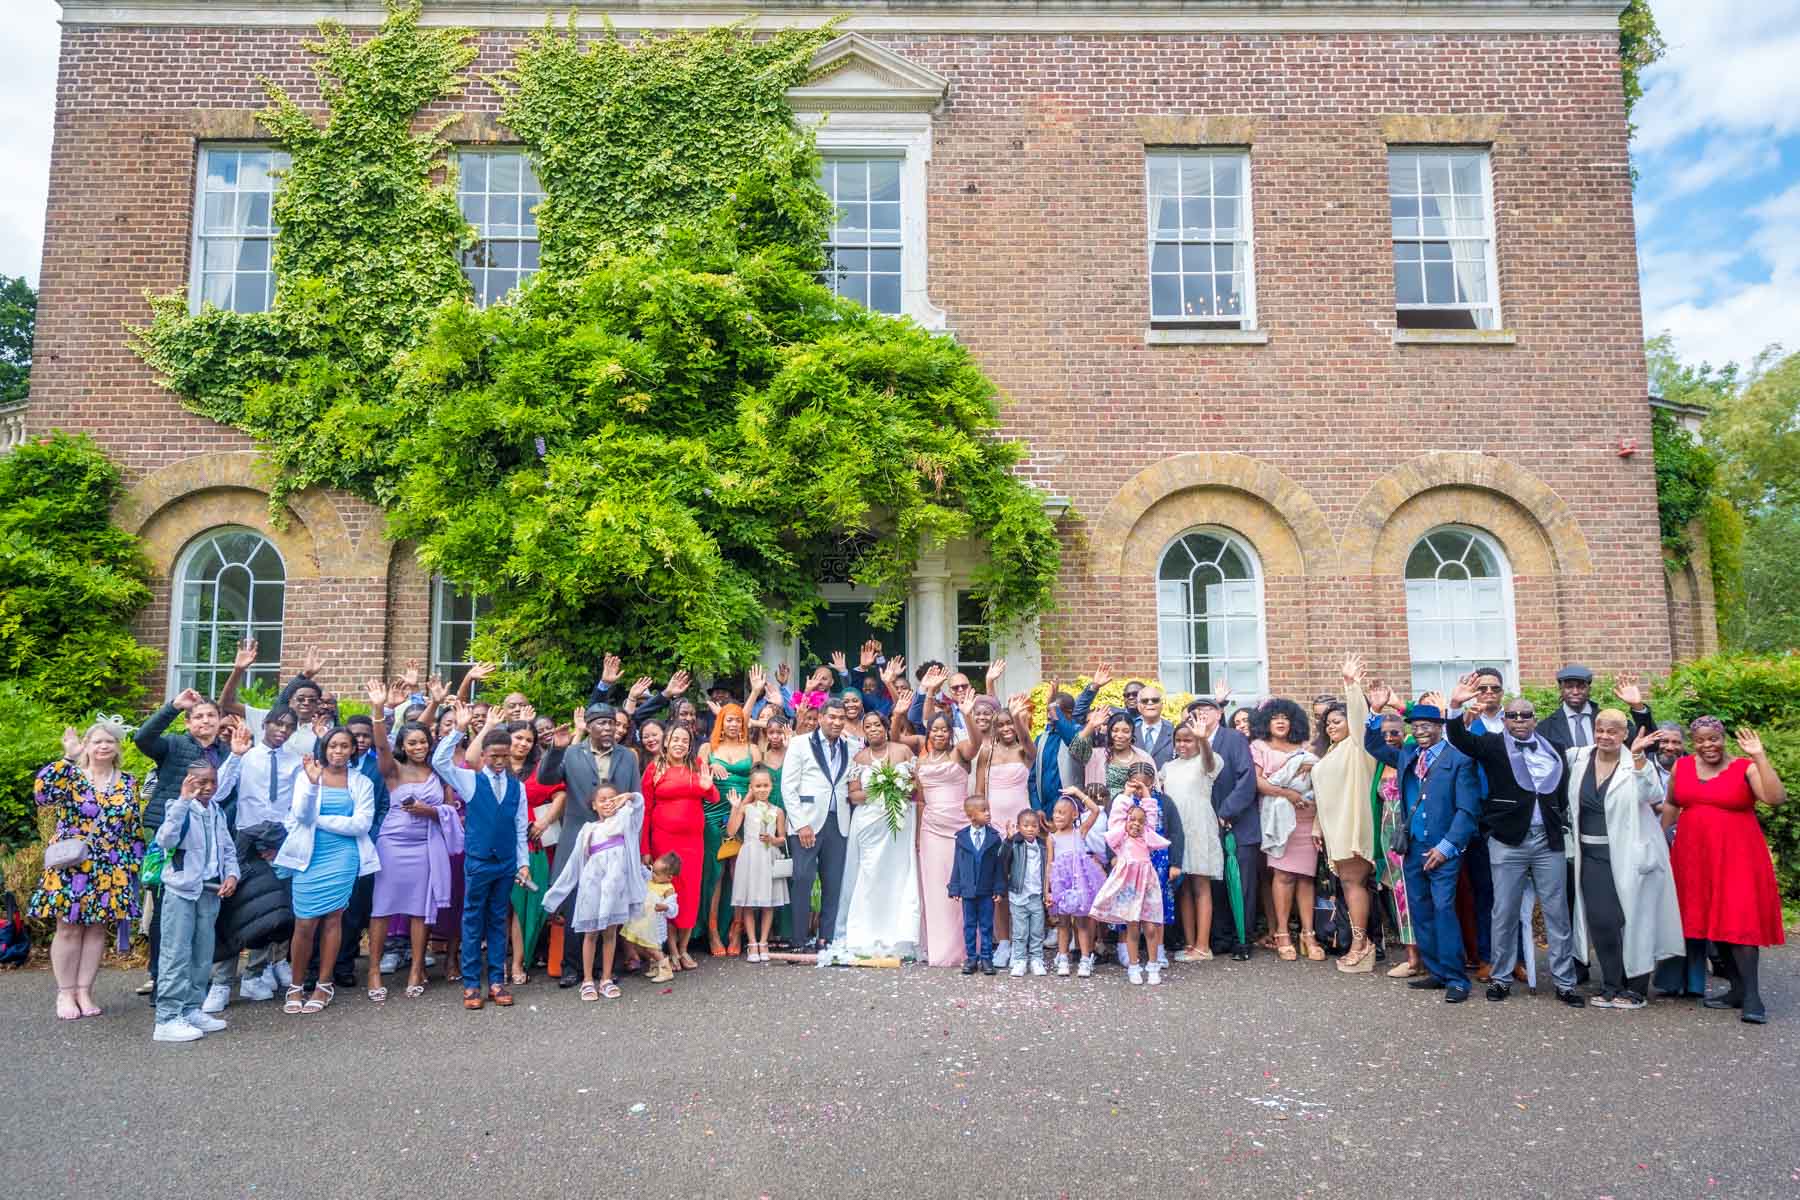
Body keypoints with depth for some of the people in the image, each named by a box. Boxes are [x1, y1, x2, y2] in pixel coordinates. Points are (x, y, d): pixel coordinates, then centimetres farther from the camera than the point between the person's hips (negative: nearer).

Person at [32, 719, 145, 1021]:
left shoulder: (128, 782, 7)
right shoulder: (71, 775, -2)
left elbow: (135, 828, 10)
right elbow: (42, 793, -25)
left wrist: (135, 865, 7)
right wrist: (68, 757, -22)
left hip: (111, 871, 3)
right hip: (70, 867, -3)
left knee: (97, 929, 7)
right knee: (69, 928, 3)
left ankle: (84, 992, 15)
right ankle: (65, 993, 14)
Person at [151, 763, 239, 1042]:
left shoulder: (218, 812, 11)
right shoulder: (178, 808, -11)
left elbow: (228, 849, 16)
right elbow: (165, 840, -30)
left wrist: (231, 874, -2)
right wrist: (184, 799, -32)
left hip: (211, 891, 7)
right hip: (181, 890, -7)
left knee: (203, 955, 12)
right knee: (177, 954, -6)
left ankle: (191, 1009, 23)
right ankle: (167, 1019, -1)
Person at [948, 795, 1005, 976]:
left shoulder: (994, 837, -4)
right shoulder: (961, 837, -3)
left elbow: (998, 865, -2)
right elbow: (957, 864, 1)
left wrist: (998, 888, -5)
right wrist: (955, 888, -1)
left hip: (987, 891, -1)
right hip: (968, 890, 1)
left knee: (986, 926, 8)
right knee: (969, 925, 10)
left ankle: (986, 958, 18)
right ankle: (971, 958, 21)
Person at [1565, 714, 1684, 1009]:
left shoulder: (1635, 764, -8)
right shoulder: (1580, 758, 3)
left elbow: (1652, 794, -25)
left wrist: (1638, 755, -31)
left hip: (1628, 856, -3)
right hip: (1593, 856, 4)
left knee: (1632, 920, 4)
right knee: (1600, 922, 4)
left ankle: (1635, 989, 16)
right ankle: (1612, 987, 17)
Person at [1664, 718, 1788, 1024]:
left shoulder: (1745, 767, -5)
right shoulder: (1682, 767, 7)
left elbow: (1776, 798, -20)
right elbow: (1671, 804, 19)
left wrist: (1760, 756, -22)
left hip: (1736, 855, -4)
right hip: (1696, 856, 4)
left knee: (1739, 920, -9)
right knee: (1713, 920, 7)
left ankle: (1752, 996, -5)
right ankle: (1737, 989, 16)